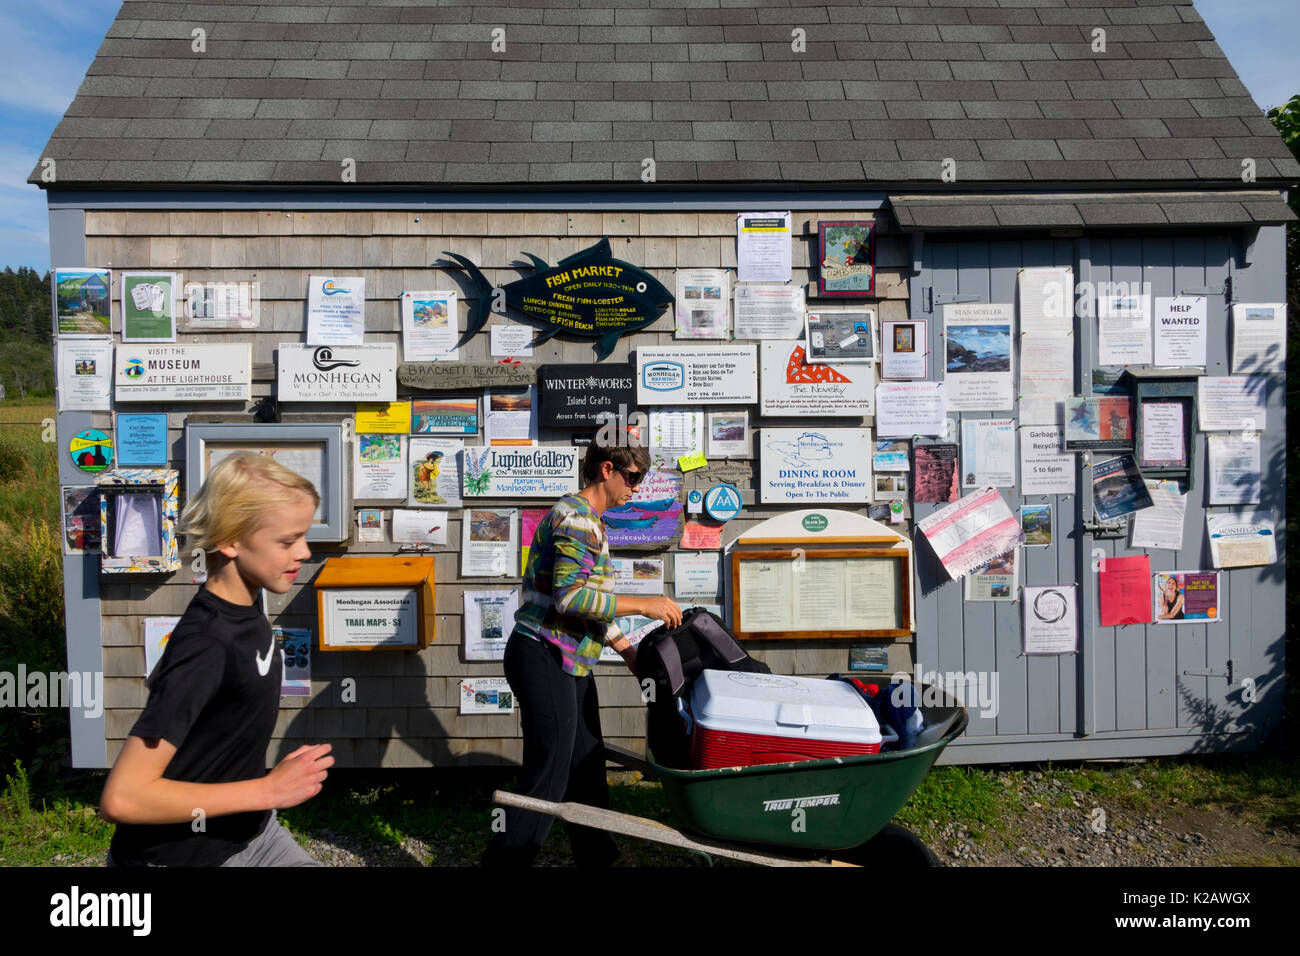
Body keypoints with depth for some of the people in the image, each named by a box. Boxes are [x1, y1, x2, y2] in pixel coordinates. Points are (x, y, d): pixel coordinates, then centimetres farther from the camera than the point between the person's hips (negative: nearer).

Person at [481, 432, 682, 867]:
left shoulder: (590, 521, 18)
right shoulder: (576, 517, -15)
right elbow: (570, 597, -25)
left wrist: (628, 650, 20)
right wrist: (644, 605, -19)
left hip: (570, 665, 10)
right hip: (544, 659, -10)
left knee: (587, 765, 17)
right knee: (548, 777, -6)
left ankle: (596, 856, 29)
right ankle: (503, 860, 4)